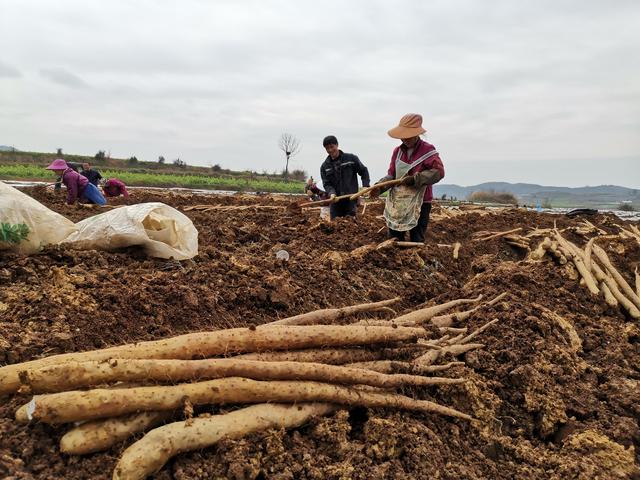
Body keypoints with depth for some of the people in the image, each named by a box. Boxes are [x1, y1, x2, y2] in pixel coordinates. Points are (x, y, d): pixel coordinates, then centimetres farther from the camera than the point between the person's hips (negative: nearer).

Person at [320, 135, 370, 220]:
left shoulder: (351, 158, 0)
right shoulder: (325, 166, 6)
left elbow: (363, 171, 9)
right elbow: (326, 184, -1)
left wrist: (366, 186, -5)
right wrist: (331, 193, -22)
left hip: (350, 200, -2)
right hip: (335, 201, 2)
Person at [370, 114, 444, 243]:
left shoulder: (428, 150, -8)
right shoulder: (397, 151, 8)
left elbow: (438, 171, -19)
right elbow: (391, 174, 7)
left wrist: (415, 179, -24)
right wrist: (379, 187, -11)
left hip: (420, 203, -5)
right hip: (398, 203, 5)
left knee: (417, 241, 3)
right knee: (393, 239, 11)